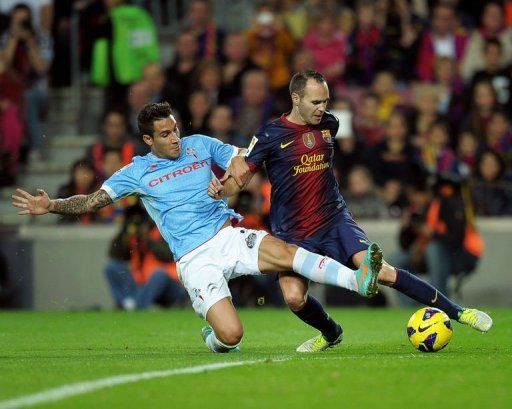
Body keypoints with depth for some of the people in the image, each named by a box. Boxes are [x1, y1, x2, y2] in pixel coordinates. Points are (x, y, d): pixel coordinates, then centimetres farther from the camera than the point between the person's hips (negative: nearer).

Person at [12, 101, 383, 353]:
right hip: (195, 259, -3)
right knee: (231, 335, -19)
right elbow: (92, 201, 2)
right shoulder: (138, 172, 4)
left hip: (228, 236, 3)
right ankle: (213, 338, 18)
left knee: (285, 252, -29)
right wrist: (52, 206, -13)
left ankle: (360, 281, -39)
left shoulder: (200, 145, 11)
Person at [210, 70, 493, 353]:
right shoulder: (270, 135, -10)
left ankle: (455, 311, -10)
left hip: (335, 221, 2)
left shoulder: (329, 124, 4)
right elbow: (241, 177, -6)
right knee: (294, 297, -18)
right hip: (292, 232, -2)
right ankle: (330, 333, 15)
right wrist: (220, 189, -26)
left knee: (380, 271, -17)